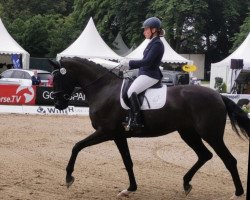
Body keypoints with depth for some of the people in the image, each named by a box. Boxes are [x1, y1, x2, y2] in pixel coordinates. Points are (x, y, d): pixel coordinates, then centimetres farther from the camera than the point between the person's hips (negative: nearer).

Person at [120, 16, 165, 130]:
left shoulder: (157, 44, -14)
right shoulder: (153, 43, 17)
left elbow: (147, 61, -22)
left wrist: (129, 63, -17)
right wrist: (129, 65, 15)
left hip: (150, 76, -11)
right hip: (145, 74, 11)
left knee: (131, 91, -26)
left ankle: (137, 121, -26)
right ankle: (129, 117, 13)